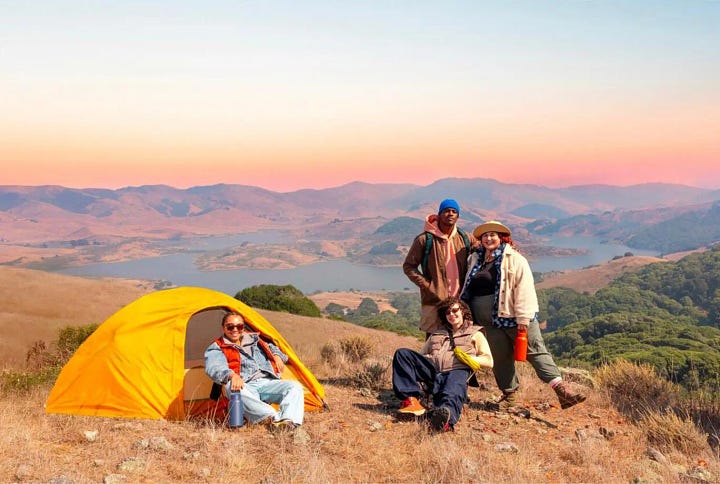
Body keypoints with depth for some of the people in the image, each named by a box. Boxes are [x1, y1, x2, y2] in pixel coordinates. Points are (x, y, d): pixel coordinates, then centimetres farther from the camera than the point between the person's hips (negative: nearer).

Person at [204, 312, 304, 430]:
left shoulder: (254, 339, 26)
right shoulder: (217, 349, 10)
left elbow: (271, 348, 41)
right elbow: (214, 368, -10)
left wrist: (277, 356, 15)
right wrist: (232, 375, -32)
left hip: (267, 382, 5)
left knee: (295, 386, -19)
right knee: (234, 390, -40)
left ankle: (289, 421, -46)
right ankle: (275, 418, -54)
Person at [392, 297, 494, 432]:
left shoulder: (475, 334, 26)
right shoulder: (436, 335, 36)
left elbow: (489, 361, 15)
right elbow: (421, 355, 28)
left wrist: (469, 358, -5)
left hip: (458, 371, -4)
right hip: (432, 370, 4)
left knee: (454, 390, -41)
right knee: (402, 354, -17)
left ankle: (446, 416, -76)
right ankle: (411, 399, -32)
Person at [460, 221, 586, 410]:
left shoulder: (514, 259, -6)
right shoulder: (475, 259, 11)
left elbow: (524, 288, -12)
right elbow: (468, 288, 23)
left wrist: (523, 319, -17)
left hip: (512, 316, -5)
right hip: (491, 321, 5)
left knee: (535, 351, -6)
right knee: (501, 357, 9)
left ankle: (560, 388, -8)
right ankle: (509, 395, 21)